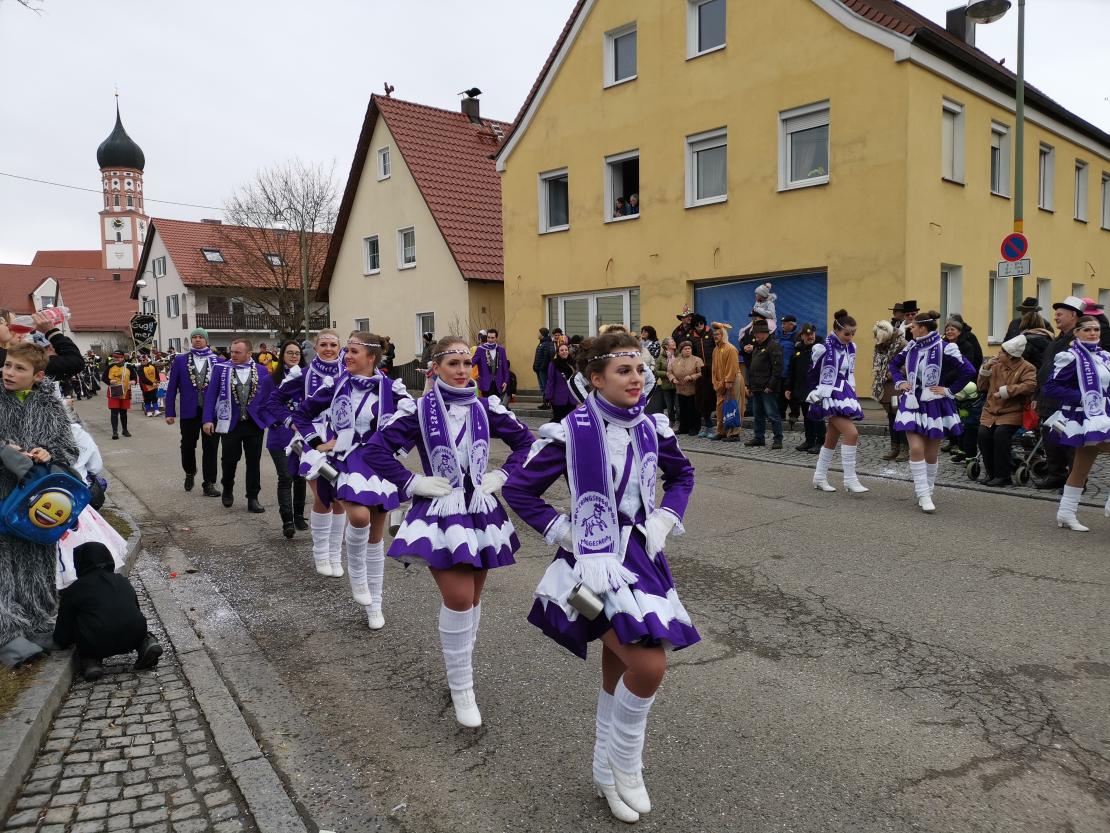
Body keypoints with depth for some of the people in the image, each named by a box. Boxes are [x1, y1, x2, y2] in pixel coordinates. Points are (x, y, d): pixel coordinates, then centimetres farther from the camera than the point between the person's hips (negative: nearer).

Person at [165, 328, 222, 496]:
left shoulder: (216, 360, 0)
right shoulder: (180, 360, 2)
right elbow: (172, 387, 3)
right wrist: (170, 412, -1)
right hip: (189, 411, 1)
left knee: (210, 448, 1)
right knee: (187, 445, 13)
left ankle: (209, 484, 10)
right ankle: (190, 473, 39)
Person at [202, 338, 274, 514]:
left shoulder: (262, 371, 2)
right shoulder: (221, 369, 0)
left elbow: (270, 397, 7)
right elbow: (211, 395, 0)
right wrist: (208, 419, -7)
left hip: (255, 424, 1)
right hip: (229, 423, -1)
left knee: (254, 462, 4)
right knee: (229, 459, 6)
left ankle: (252, 498, 14)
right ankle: (227, 490, 33)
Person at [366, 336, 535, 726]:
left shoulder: (486, 408, 2)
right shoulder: (419, 409, -6)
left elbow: (526, 442, 11)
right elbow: (377, 449, -6)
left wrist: (502, 475, 1)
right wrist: (412, 483, -11)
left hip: (481, 511, 4)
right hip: (440, 513, -3)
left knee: (472, 597, 12)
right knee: (458, 598, -12)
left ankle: (460, 670, 33)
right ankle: (461, 688, 6)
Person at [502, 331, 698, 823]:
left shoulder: (652, 428, 1)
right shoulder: (571, 432, -13)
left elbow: (682, 476, 20)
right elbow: (518, 490, -6)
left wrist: (665, 520, 6)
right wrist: (561, 531, -10)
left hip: (640, 556, 5)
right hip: (594, 560, -5)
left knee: (618, 668, 16)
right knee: (648, 667, -18)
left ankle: (607, 773, 37)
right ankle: (624, 761, 11)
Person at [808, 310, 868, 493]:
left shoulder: (851, 347, 7)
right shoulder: (824, 349, -14)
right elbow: (813, 374, -3)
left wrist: (851, 393, 17)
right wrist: (816, 394, 4)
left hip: (845, 395, 7)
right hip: (830, 397, -7)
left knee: (832, 439, 12)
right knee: (851, 433, -19)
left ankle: (819, 478, 24)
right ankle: (850, 479, -13)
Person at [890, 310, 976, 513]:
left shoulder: (944, 348, -12)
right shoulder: (911, 347, 4)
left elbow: (969, 371, -16)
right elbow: (894, 363, 21)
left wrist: (949, 390, -12)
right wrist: (899, 382, 7)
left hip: (935, 406, -3)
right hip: (913, 403, 3)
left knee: (931, 454, 7)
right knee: (916, 449, -11)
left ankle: (927, 493, 24)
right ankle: (924, 495, -7)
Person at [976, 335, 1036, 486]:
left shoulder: (1027, 368, -1)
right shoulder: (997, 365, 12)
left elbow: (1030, 386, -20)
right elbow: (982, 386, 19)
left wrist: (1005, 391, -21)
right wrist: (986, 369, 4)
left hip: (1012, 412, -4)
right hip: (991, 410, 4)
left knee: (1000, 433, -30)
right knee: (983, 433, -23)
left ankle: (1002, 476, -18)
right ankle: (991, 474, -9)